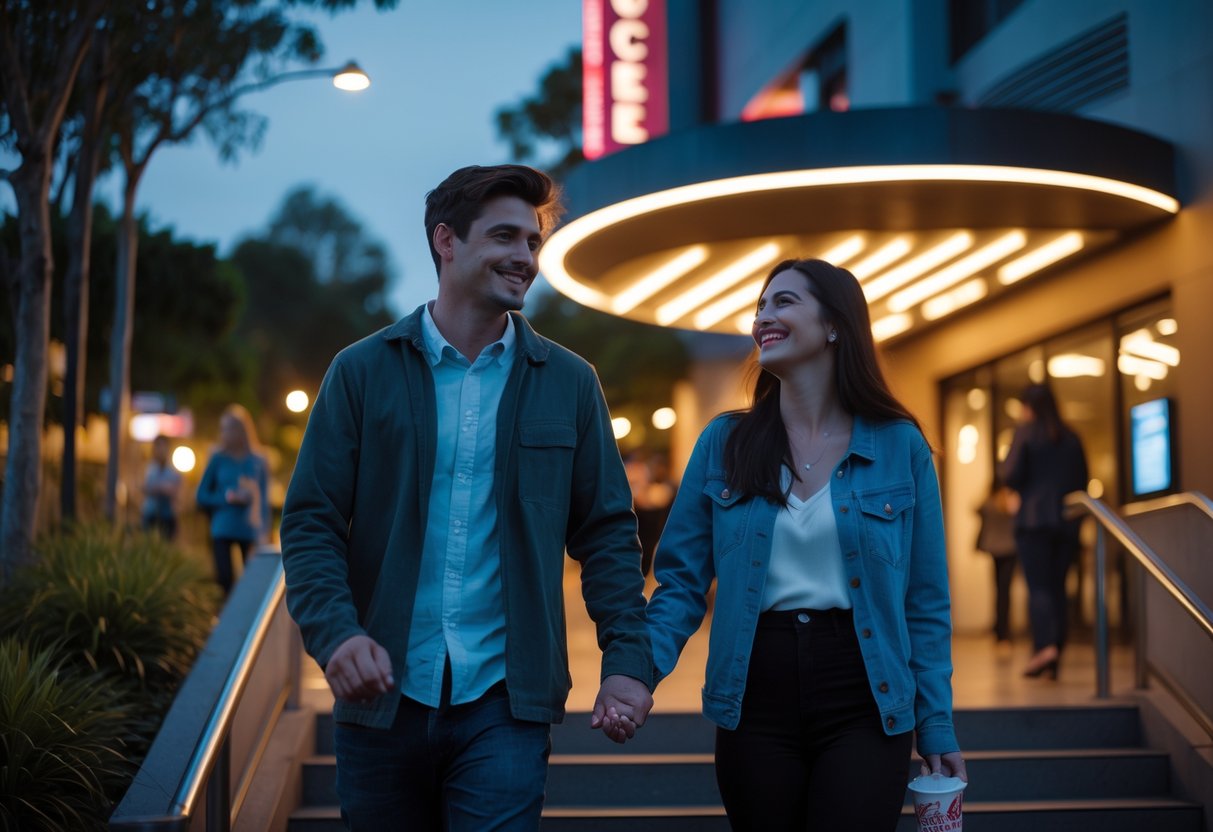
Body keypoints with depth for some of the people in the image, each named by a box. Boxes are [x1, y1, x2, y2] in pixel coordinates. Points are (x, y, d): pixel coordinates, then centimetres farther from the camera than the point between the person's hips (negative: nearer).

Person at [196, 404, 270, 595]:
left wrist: (264, 535, 2)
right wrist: (227, 498, -11)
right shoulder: (219, 459, 3)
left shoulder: (258, 461, 3)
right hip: (223, 531, 0)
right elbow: (202, 496, 6)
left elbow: (264, 500, 7)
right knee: (224, 581, -4)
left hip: (251, 531, 0)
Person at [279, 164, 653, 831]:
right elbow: (311, 522, -1)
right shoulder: (363, 371, 2)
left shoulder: (567, 384, 6)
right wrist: (337, 633, -17)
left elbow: (606, 532, 6)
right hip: (382, 696, 1)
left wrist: (628, 661, -5)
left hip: (504, 702, 0)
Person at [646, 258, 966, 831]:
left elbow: (925, 601, 2)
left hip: (862, 702, -1)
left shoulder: (899, 446, 0)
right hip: (753, 699, 2)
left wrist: (937, 725, -1)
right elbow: (682, 582, 2)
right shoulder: (723, 444, 3)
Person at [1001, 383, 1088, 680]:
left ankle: (1046, 646, -26)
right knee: (1057, 586, 8)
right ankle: (1053, 662, 7)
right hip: (1067, 521, 5)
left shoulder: (1026, 432, -3)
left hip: (1034, 519, -5)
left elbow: (1011, 475, -9)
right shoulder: (1071, 438, 12)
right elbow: (1082, 480, 13)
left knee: (1038, 586, -7)